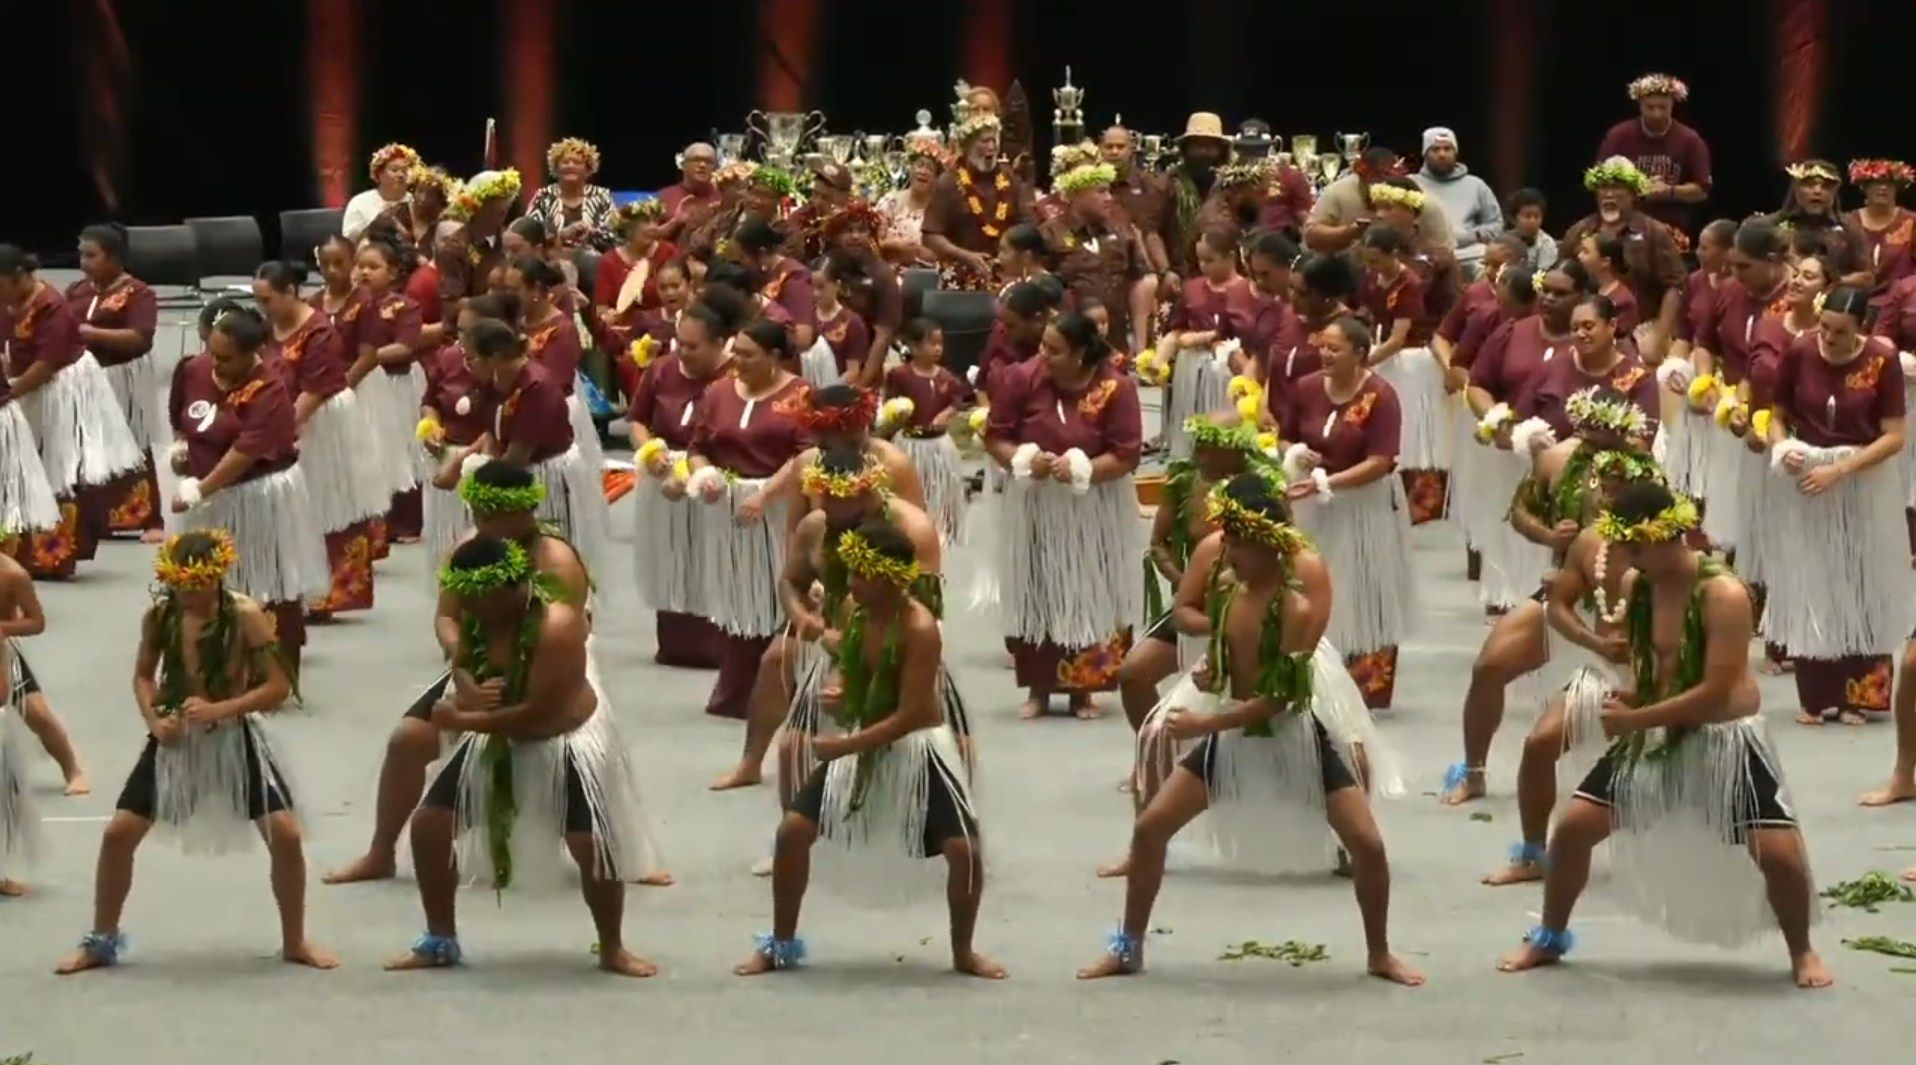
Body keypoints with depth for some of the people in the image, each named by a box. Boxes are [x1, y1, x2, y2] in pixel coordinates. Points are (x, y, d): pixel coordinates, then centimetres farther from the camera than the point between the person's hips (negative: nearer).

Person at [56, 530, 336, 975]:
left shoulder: (246, 615, -16)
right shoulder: (159, 615, -7)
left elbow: (279, 686, -15)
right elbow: (143, 675, 8)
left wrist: (219, 709, -26)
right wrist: (154, 719, -12)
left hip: (235, 738, -2)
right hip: (175, 739, 2)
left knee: (285, 834, -11)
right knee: (118, 832, -3)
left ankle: (294, 942, 10)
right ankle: (102, 941, 15)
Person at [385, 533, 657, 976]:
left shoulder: (556, 625, -33)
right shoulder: (476, 614, -11)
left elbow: (539, 714, -34)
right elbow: (461, 667, 4)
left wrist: (462, 720, -28)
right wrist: (469, 696, -22)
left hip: (564, 741, -6)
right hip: (497, 738, 6)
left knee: (595, 845, -14)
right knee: (428, 825, 0)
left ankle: (612, 949, 11)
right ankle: (440, 941, 16)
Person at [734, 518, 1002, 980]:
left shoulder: (920, 628, -24)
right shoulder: (855, 613, -5)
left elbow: (911, 716, -26)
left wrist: (843, 746, -25)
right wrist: (836, 696, -12)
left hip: (916, 748, -5)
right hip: (861, 742, 5)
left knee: (965, 849, -13)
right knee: (793, 830, -6)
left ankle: (963, 951, 13)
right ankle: (780, 945, 11)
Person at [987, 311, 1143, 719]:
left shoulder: (1116, 389, -15)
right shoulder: (1025, 380, -10)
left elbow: (1126, 456, -14)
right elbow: (994, 437, -4)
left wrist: (1081, 470, -26)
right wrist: (1023, 460, -22)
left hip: (1093, 512, -1)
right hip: (1034, 506, 1)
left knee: (1088, 595, 5)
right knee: (1037, 593, 6)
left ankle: (1083, 689, 16)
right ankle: (1038, 687, 16)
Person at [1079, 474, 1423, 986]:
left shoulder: (1298, 603, -24)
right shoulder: (1226, 586, -6)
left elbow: (1280, 697, -23)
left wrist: (1203, 724, -22)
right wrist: (1209, 672, -9)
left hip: (1299, 732, -5)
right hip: (1234, 731, 5)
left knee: (1367, 843, -9)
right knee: (1149, 828, -1)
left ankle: (1379, 954, 15)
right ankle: (1128, 948, 15)